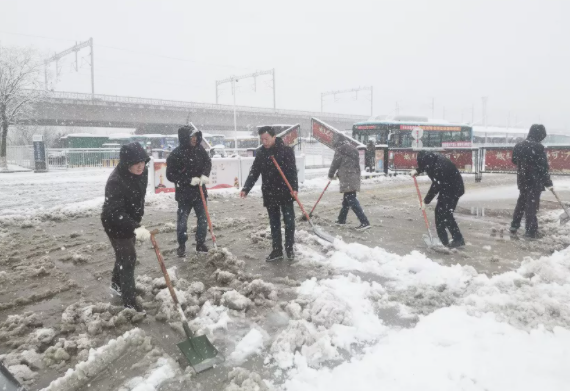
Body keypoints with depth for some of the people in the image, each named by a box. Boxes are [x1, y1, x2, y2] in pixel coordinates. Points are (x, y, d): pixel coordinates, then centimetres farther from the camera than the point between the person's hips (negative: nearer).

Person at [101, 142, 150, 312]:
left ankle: (116, 284, 48)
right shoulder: (116, 181, -35)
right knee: (128, 258, -4)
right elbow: (115, 212, -40)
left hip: (130, 221, 8)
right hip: (115, 224, -8)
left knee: (125, 254, 24)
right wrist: (136, 228, -51)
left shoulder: (142, 172, -10)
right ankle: (130, 302, 7)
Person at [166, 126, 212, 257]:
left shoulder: (199, 148, -3)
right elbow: (170, 175, -14)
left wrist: (205, 175, -12)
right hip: (184, 193, -4)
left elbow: (208, 161, 8)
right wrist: (189, 180, -20)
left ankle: (201, 244, 22)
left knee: (203, 218, 8)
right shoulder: (176, 154, -16)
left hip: (199, 191, 4)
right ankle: (181, 245, 21)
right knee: (182, 220, 3)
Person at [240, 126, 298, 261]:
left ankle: (289, 248, 17)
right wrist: (246, 189, -8)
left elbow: (292, 170, -13)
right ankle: (277, 250, 16)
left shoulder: (286, 150, -8)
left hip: (285, 192, -4)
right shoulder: (260, 153, 5)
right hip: (269, 194, 4)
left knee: (289, 221, 2)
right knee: (274, 223, 9)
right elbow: (254, 172, 3)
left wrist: (294, 188, -24)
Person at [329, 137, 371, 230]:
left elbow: (335, 164, -1)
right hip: (354, 178, 9)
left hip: (347, 180, -9)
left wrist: (331, 175, 16)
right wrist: (338, 173, 29)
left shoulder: (340, 150, -3)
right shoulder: (353, 149, 21)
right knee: (346, 200, 19)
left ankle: (365, 222, -18)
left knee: (351, 200, -12)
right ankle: (341, 219, 30)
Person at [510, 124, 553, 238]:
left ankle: (514, 226, 24)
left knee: (521, 202, 19)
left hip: (522, 180, 7)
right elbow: (543, 167, -15)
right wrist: (548, 183, -8)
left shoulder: (519, 146, 5)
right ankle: (531, 231, 3)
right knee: (532, 205, -2)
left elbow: (514, 161, 17)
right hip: (535, 181, -7)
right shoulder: (538, 147, -16)